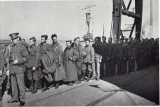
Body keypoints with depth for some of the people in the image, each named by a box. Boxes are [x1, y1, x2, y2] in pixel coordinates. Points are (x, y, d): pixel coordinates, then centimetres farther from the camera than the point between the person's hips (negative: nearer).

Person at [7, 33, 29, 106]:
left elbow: (26, 57, -3)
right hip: (12, 69, 6)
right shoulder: (11, 47, 16)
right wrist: (9, 68, 17)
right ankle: (15, 98, 20)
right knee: (13, 84, 9)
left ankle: (22, 100, 2)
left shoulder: (22, 47, 0)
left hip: (19, 68, -5)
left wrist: (18, 61, -14)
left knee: (20, 84, -5)